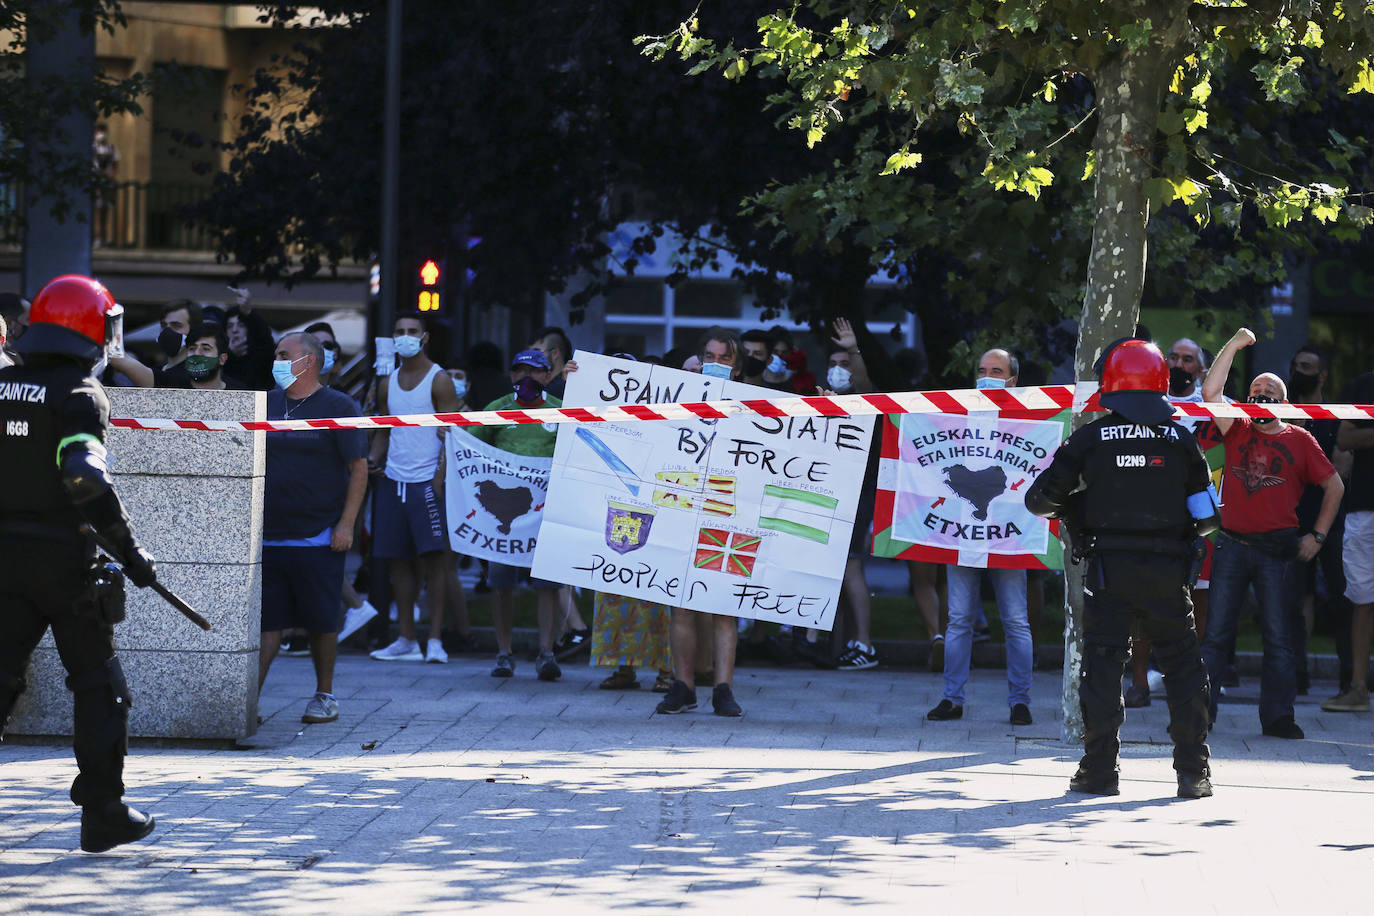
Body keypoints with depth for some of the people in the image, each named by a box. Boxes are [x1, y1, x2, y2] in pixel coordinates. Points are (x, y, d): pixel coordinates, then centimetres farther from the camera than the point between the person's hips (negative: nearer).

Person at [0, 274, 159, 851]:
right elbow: (86, 480, -22)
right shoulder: (80, 395, -12)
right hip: (64, 559, -5)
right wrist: (130, 552, -17)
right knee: (97, 684, 8)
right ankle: (103, 814, 11)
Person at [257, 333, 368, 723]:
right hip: (268, 536, 4)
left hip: (318, 538, -4)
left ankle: (324, 696, 16)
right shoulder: (267, 404, 11)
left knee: (321, 621, 3)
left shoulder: (337, 407, -2)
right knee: (267, 619, -1)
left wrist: (346, 524, -10)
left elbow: (358, 468, -3)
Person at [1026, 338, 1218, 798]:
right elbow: (1206, 514, 6)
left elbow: (1040, 498, 2)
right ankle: (1193, 771, 7)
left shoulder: (1090, 438, -1)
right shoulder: (1180, 439, 4)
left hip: (1109, 569, -1)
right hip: (1167, 570, 1)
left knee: (1102, 666, 5)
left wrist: (1071, 509, 22)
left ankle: (1100, 771, 4)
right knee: (1183, 667, 9)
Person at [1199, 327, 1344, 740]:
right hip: (1232, 546, 1)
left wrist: (1317, 535, 4)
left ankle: (1277, 716, 6)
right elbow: (1210, 391, -4)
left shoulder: (1299, 439, 5)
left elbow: (1334, 486, 10)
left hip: (1277, 550, -1)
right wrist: (1233, 346, -6)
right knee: (1213, 632, 0)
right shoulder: (1238, 430, 9)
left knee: (1278, 636, 1)